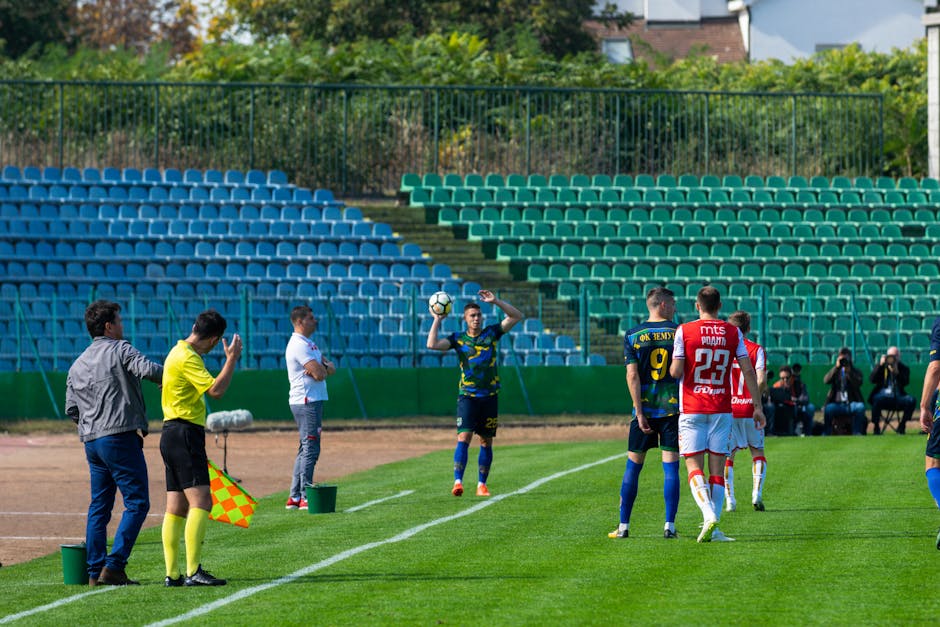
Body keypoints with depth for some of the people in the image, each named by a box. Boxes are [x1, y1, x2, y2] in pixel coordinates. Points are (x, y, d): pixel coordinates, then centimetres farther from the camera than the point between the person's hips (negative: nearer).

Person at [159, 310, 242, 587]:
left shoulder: (179, 352, 18)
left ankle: (172, 574, 7)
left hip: (173, 436, 11)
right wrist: (232, 358, -13)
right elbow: (216, 390, -22)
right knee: (201, 501, -16)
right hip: (184, 434, -11)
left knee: (177, 507, 8)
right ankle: (193, 572, -23)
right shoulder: (188, 358, -14)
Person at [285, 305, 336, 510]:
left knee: (306, 448, 13)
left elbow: (331, 369, 14)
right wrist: (323, 368, 0)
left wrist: (323, 367, -8)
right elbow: (319, 374, -22)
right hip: (306, 401, -11)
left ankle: (295, 497, 15)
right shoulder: (299, 345, -14)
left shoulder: (309, 344, 19)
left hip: (312, 402, 11)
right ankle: (306, 498, -10)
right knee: (310, 448, -10)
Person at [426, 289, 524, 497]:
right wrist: (437, 320, -4)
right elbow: (432, 344, -10)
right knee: (464, 437, -15)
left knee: (486, 441, 7)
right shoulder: (458, 339, 3)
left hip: (489, 396, 2)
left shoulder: (492, 333, 7)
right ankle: (458, 482, -21)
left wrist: (495, 301, -5)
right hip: (467, 396, -2)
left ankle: (482, 485, 15)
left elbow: (517, 316, 4)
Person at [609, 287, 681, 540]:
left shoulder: (633, 336, 1)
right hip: (673, 407, -1)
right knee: (671, 467, 1)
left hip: (645, 407, 1)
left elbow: (632, 375, -6)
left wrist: (639, 412, -7)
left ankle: (623, 526, 8)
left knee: (633, 465, 7)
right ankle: (669, 526, -3)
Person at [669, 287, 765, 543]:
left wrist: (672, 368, 16)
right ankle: (712, 527, 0)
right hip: (722, 409, 2)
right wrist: (758, 406, 6)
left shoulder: (684, 331, -4)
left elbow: (676, 371, -8)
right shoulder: (733, 333, 3)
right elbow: (748, 371, 1)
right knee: (717, 466, 5)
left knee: (694, 465, -3)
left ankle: (709, 516, -25)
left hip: (691, 409, -2)